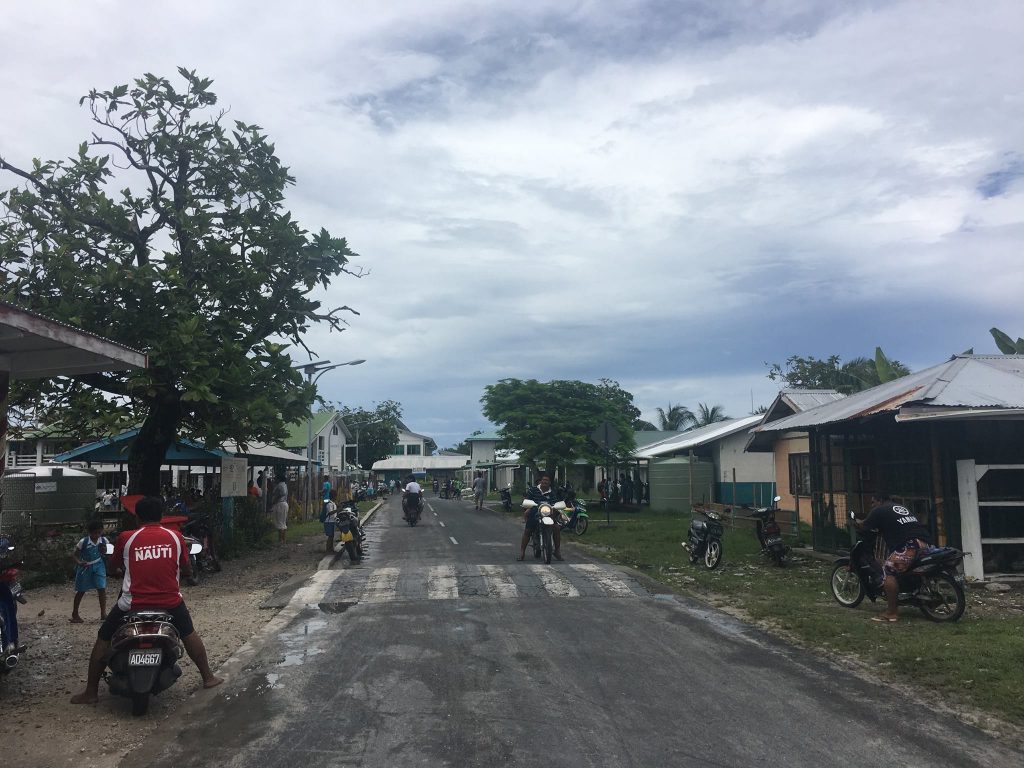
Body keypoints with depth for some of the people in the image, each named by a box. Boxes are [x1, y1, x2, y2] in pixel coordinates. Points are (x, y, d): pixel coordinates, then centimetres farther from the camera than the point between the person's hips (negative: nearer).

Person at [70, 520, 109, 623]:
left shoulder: (104, 541, -8)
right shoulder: (83, 541, -17)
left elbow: (105, 555, 3)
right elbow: (74, 555, -10)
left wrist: (104, 551, -19)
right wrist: (79, 562, -28)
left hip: (98, 566, 2)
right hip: (85, 567, -2)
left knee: (102, 589, -6)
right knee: (81, 591, 9)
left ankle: (103, 613, 2)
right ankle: (74, 614, 26)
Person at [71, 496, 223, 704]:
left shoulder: (126, 538, -3)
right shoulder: (175, 537, 0)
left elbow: (115, 566, 13)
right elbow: (187, 570, 8)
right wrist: (188, 574, 31)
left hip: (132, 604, -1)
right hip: (170, 601, 2)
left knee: (103, 638, 21)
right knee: (188, 633, 25)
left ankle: (91, 692, 23)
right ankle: (208, 677, 29)